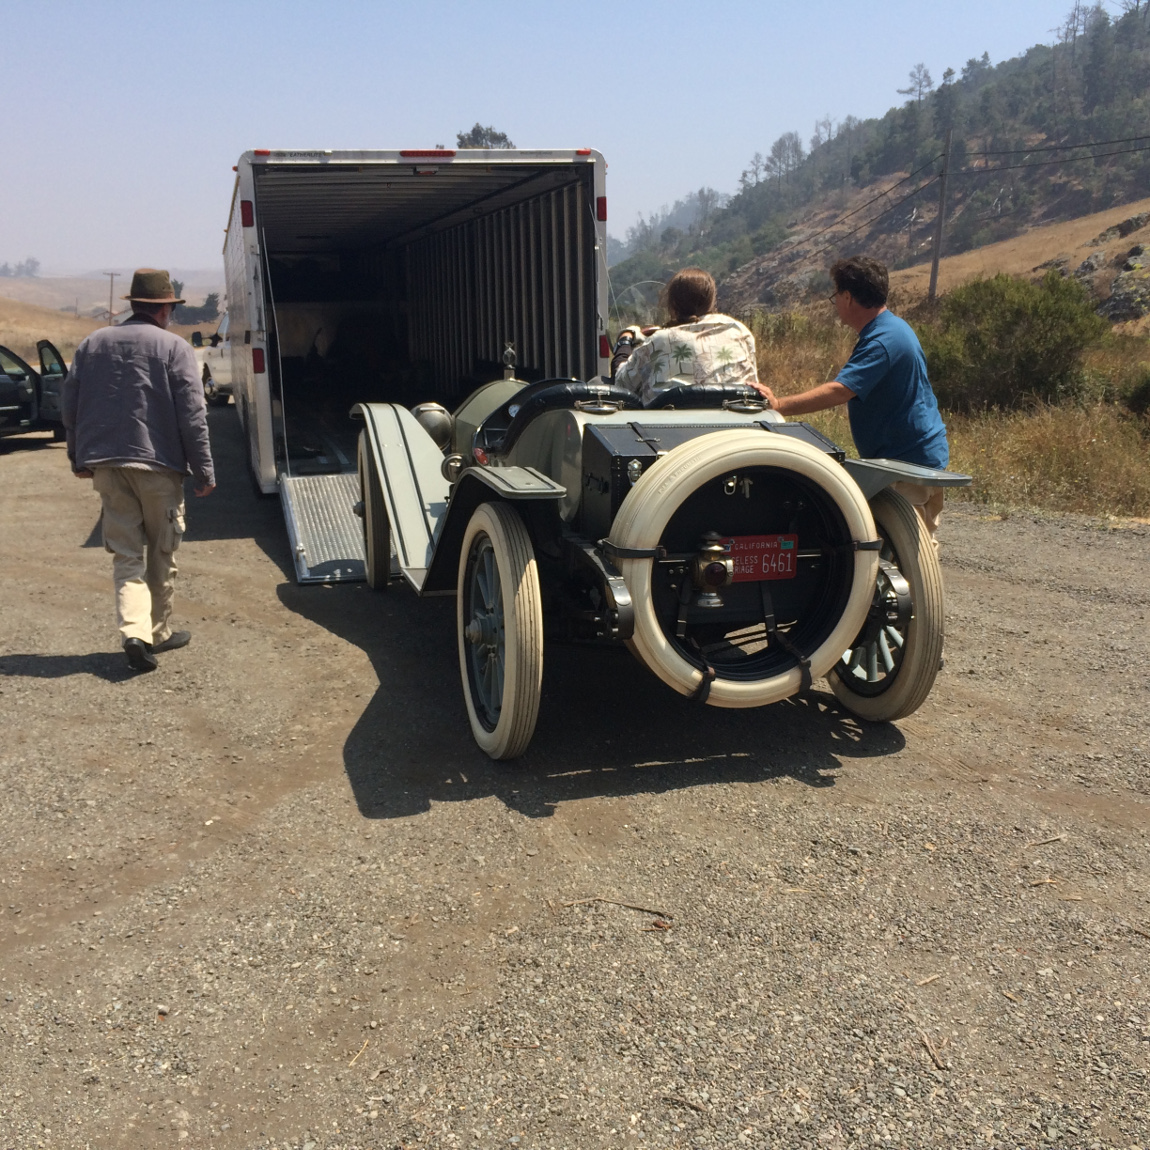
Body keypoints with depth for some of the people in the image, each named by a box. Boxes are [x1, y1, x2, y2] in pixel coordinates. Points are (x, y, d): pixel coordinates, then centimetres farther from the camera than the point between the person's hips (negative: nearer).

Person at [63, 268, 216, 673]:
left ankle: (135, 631, -12)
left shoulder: (92, 344, 11)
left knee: (126, 554, 5)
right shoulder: (172, 347, -4)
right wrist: (204, 469, -6)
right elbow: (192, 414, -9)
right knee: (161, 554, 10)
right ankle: (157, 632, 20)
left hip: (105, 465, 4)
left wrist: (78, 457, 23)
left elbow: (70, 405, 13)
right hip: (157, 463, -4)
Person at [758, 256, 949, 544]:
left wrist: (779, 404, -32)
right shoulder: (894, 327, 13)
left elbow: (838, 391, -32)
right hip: (924, 455, 11)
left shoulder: (882, 341, -21)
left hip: (910, 464, -11)